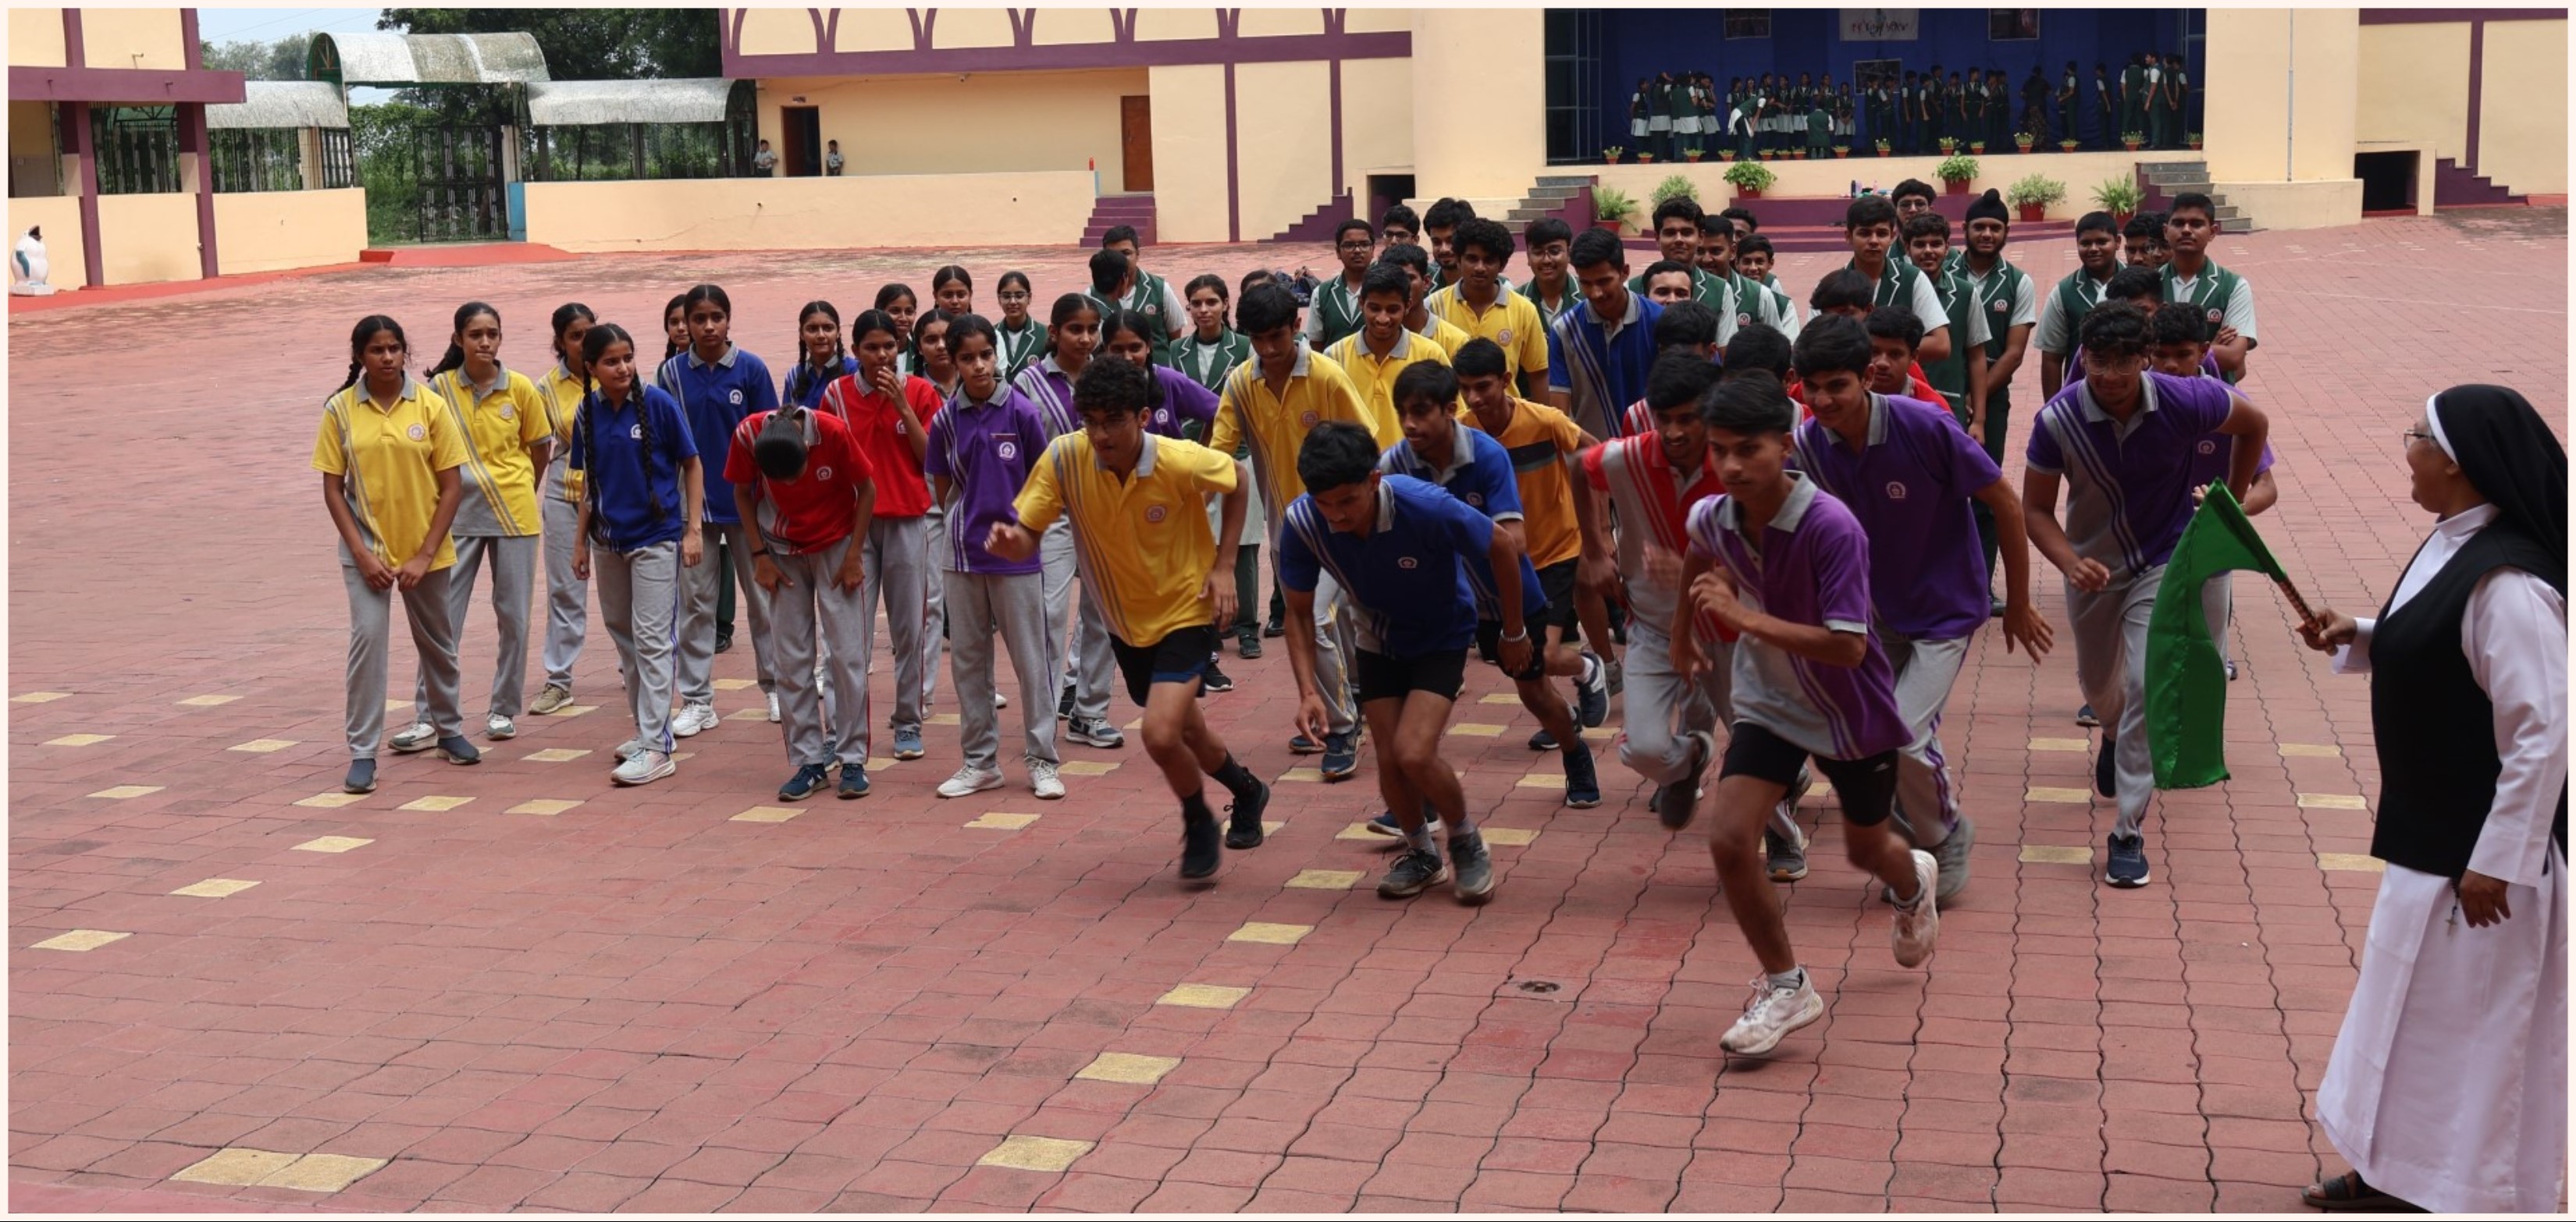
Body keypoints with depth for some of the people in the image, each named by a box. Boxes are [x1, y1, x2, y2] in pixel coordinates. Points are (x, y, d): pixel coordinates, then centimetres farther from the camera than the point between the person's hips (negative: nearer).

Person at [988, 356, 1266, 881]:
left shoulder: (1181, 462, -26)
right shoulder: (1064, 458, -21)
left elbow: (1237, 479, -4)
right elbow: (1027, 535, -17)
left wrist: (1223, 567, -10)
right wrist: (1010, 541, -41)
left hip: (1187, 610, -4)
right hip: (1125, 620, 4)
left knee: (1161, 735, -20)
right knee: (1183, 727, 21)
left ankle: (1200, 824, 11)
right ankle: (1247, 791, 52)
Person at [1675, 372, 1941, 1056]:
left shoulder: (1832, 528, -31)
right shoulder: (1713, 518, -13)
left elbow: (1848, 645, -35)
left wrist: (1745, 617, -40)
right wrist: (1682, 628, 23)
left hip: (1853, 714, -3)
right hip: (1769, 705, 4)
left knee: (1867, 851, 18)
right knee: (1728, 838, -16)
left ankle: (1914, 883, 57)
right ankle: (1785, 987, 2)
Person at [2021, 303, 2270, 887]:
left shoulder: (2185, 402, -24)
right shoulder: (2057, 421, -24)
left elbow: (2254, 425, -3)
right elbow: (2035, 509, -15)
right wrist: (2071, 564, -32)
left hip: (2163, 562, -2)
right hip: (2093, 567, 2)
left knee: (2146, 685, -17)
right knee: (2097, 682, 23)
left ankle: (2130, 830, -8)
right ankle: (2115, 736, 61)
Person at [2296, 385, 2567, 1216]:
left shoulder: (2505, 583, -27)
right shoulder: (2452, 547, 3)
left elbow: (2541, 735, -26)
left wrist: (2497, 862, -23)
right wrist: (2354, 639, 3)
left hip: (2478, 851, -10)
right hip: (2428, 834, 10)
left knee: (2465, 1028, 5)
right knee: (2415, 1012, 22)